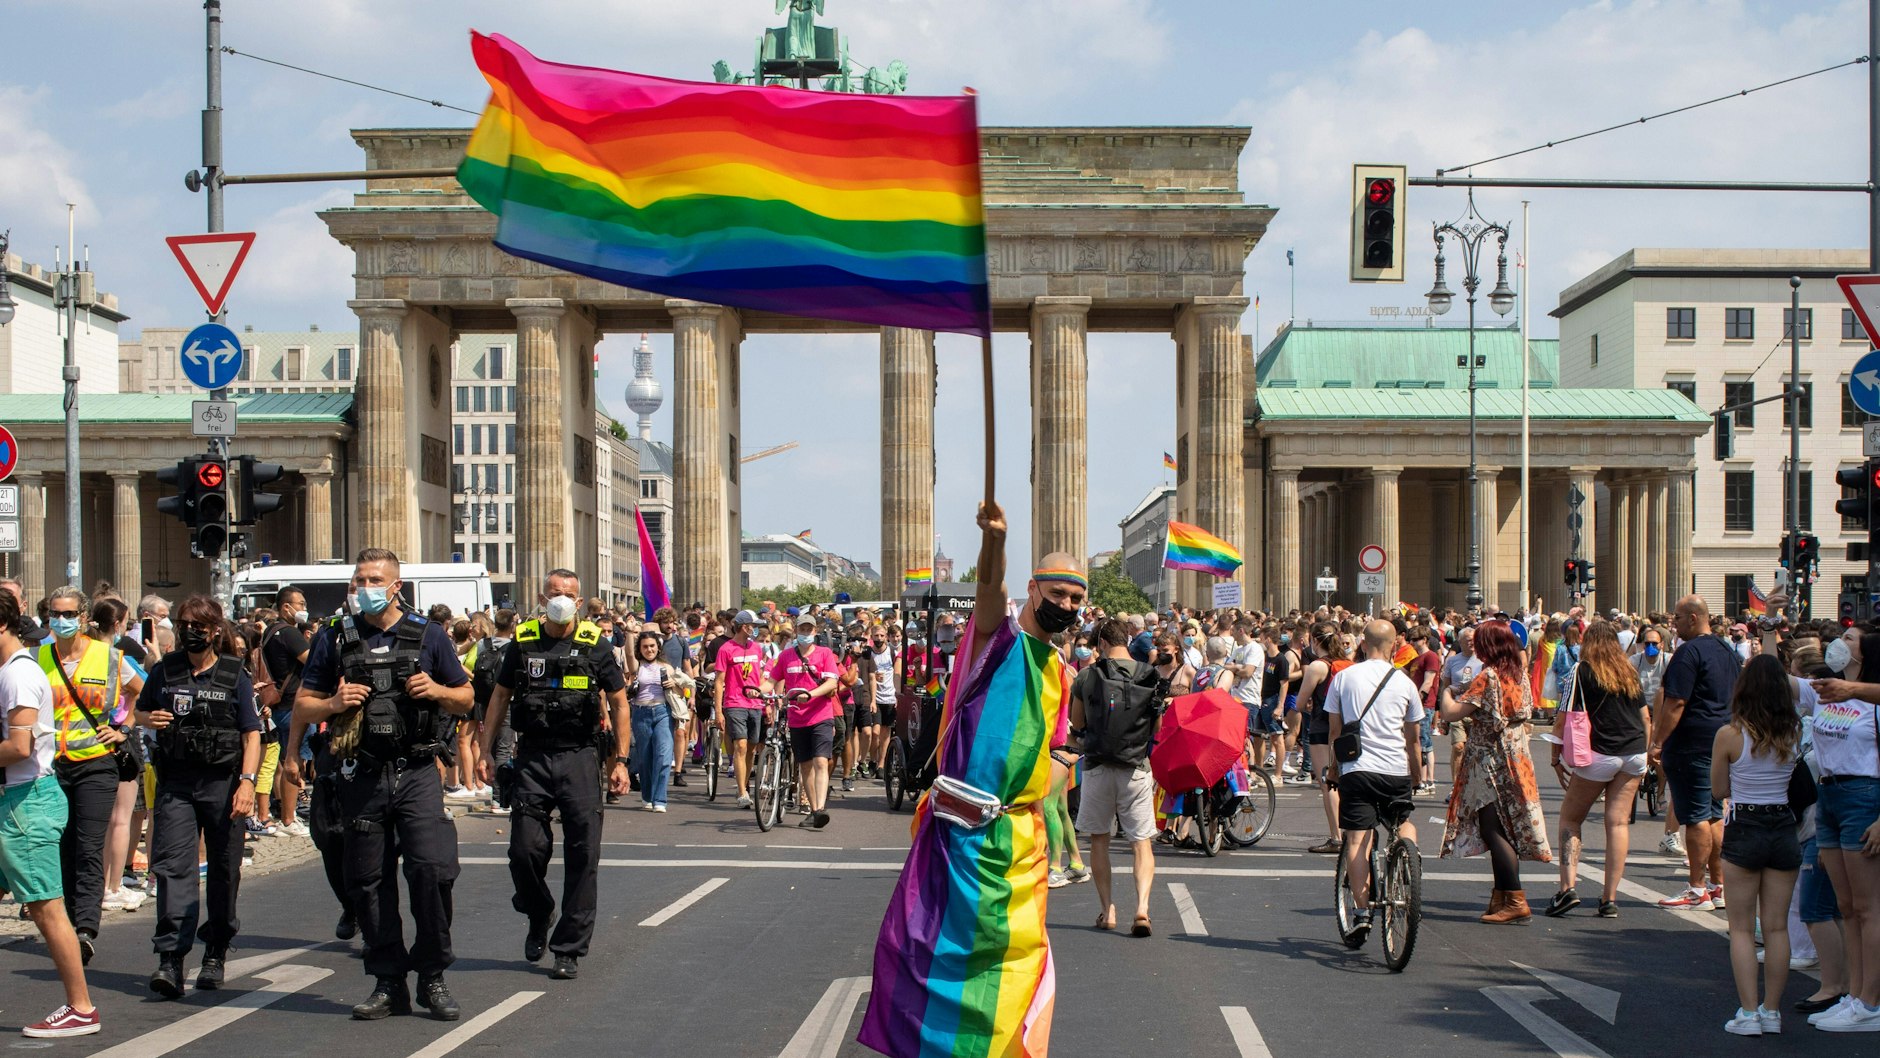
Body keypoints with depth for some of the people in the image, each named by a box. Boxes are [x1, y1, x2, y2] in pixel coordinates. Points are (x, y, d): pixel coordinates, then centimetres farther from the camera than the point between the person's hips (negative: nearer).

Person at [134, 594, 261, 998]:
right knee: (172, 866, -11)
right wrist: (150, 719, -3)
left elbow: (252, 734, -2)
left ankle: (215, 955, 21)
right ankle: (171, 959, -16)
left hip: (222, 782, -1)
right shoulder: (165, 671, 9)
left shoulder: (235, 675, 2)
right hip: (174, 783, 1)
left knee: (223, 870, 7)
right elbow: (140, 710, 22)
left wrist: (247, 781, -14)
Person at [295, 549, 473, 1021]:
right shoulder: (334, 638, 9)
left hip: (417, 774, -2)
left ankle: (432, 978, 1)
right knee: (369, 881, 4)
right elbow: (301, 707, 10)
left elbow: (467, 698, 13)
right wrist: (333, 704, -10)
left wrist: (436, 690, -8)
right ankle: (388, 982, 14)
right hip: (361, 777, 2)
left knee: (432, 869, -12)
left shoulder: (428, 636, 7)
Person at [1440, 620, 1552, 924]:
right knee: (1503, 831, 12)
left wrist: (1446, 690, 0)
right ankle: (1501, 898, 16)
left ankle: (1516, 901, -11)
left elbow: (1451, 713, -20)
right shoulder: (1520, 675, 7)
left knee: (1493, 830, -6)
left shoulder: (1488, 678, -17)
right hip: (1516, 760, 8)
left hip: (1490, 762, -8)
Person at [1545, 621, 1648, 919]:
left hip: (1599, 755, -5)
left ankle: (1568, 887, -7)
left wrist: (1556, 757, 1)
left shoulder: (1582, 672, -3)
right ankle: (1610, 899, 3)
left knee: (1570, 816, 7)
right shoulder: (1630, 673, 12)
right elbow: (1645, 718, 16)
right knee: (1619, 822, 6)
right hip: (1635, 754, 5)